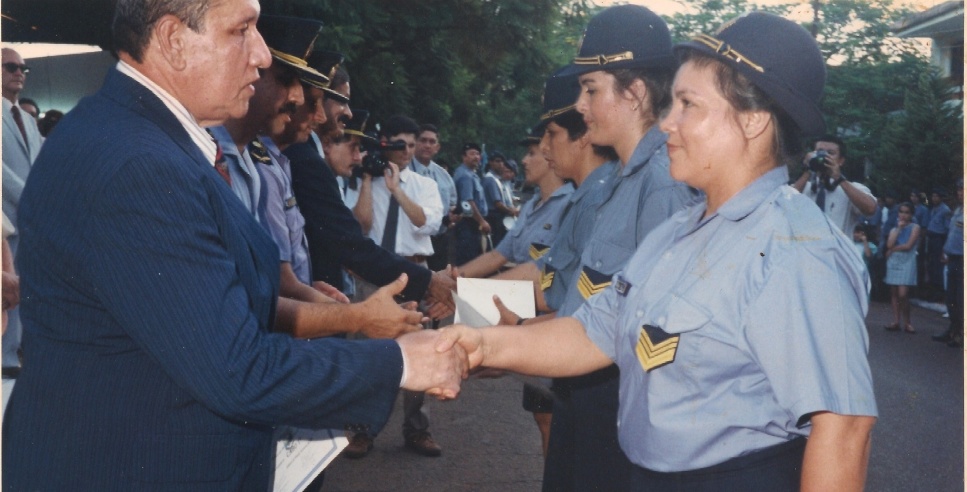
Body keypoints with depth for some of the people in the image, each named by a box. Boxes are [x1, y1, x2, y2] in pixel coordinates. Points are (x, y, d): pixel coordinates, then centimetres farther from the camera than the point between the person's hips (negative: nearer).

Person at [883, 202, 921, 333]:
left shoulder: (915, 227, 2)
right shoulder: (894, 229, 13)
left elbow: (908, 246, -9)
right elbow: (889, 244, -5)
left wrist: (893, 249, -2)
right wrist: (899, 228, -3)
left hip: (907, 262, -4)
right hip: (894, 262, 4)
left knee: (903, 294, -12)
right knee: (894, 293, 3)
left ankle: (906, 322, 1)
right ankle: (896, 321, 7)